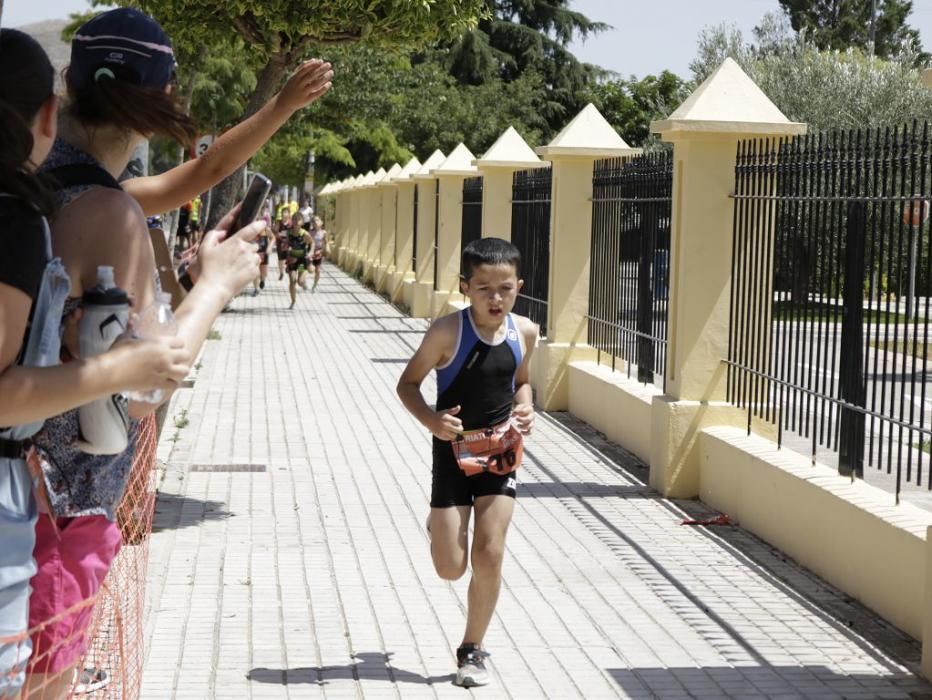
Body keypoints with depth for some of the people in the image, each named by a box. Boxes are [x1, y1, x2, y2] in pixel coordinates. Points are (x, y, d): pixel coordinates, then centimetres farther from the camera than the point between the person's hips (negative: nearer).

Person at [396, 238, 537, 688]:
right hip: (455, 452, -2)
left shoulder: (523, 333, -4)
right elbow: (408, 383, -8)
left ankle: (472, 650, 15)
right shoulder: (448, 331, -17)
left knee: (489, 556, -3)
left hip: (501, 452, 3)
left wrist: (525, 408, -5)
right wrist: (430, 419, -26)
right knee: (450, 568, 0)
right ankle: (439, 525, 39)